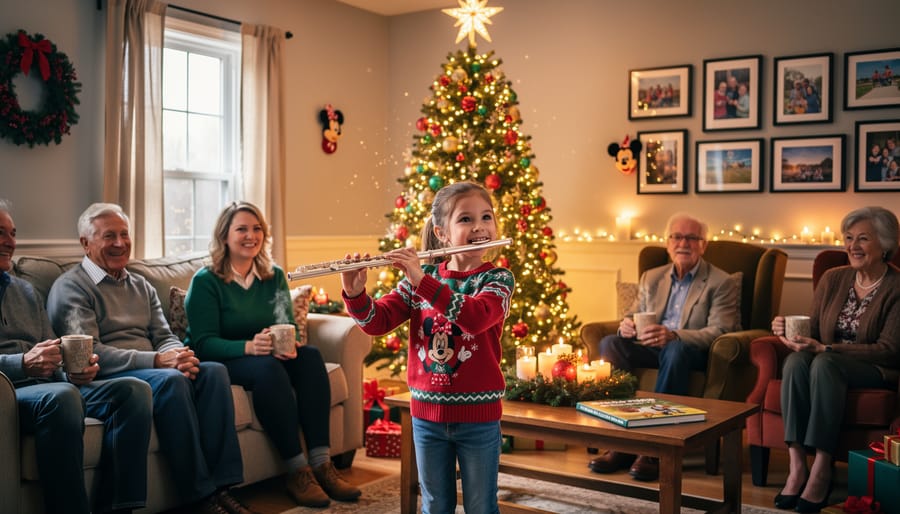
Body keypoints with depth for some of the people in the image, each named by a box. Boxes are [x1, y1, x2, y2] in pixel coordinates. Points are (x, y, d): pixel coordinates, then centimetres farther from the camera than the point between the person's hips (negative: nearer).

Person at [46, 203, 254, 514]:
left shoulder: (141, 286, 23)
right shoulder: (71, 287, 0)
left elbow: (164, 336, 15)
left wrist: (179, 356, -12)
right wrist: (157, 360, -23)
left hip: (152, 369, 7)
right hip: (107, 379, -6)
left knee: (214, 371, -22)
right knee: (171, 380, -34)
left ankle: (221, 485, -25)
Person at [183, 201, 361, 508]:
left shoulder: (274, 277, 7)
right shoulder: (205, 281, -9)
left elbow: (289, 326, 2)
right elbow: (204, 343, -17)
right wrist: (248, 347, -35)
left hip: (267, 357, 5)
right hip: (218, 364, -5)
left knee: (309, 355, -23)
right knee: (267, 367, -35)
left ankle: (321, 463, -27)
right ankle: (297, 470, -31)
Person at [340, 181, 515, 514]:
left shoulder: (498, 278, -6)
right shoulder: (420, 277, 2)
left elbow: (476, 317, -27)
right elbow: (376, 322, -4)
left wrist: (422, 280, -32)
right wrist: (355, 293, -24)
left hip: (478, 414, -2)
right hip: (427, 412, 2)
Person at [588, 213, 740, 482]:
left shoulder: (721, 283, 3)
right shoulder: (651, 278, 18)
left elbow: (718, 332, -11)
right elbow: (636, 318, 17)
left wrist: (672, 335, -29)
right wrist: (627, 325, -11)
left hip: (693, 352, -4)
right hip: (650, 348, 4)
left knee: (675, 350, -38)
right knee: (609, 343, -24)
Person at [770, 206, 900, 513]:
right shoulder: (832, 279, 8)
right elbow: (814, 333, 11)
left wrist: (825, 349, -24)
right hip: (828, 364, 4)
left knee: (825, 363, -36)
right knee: (795, 360, -30)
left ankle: (822, 469, -33)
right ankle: (796, 466, -34)